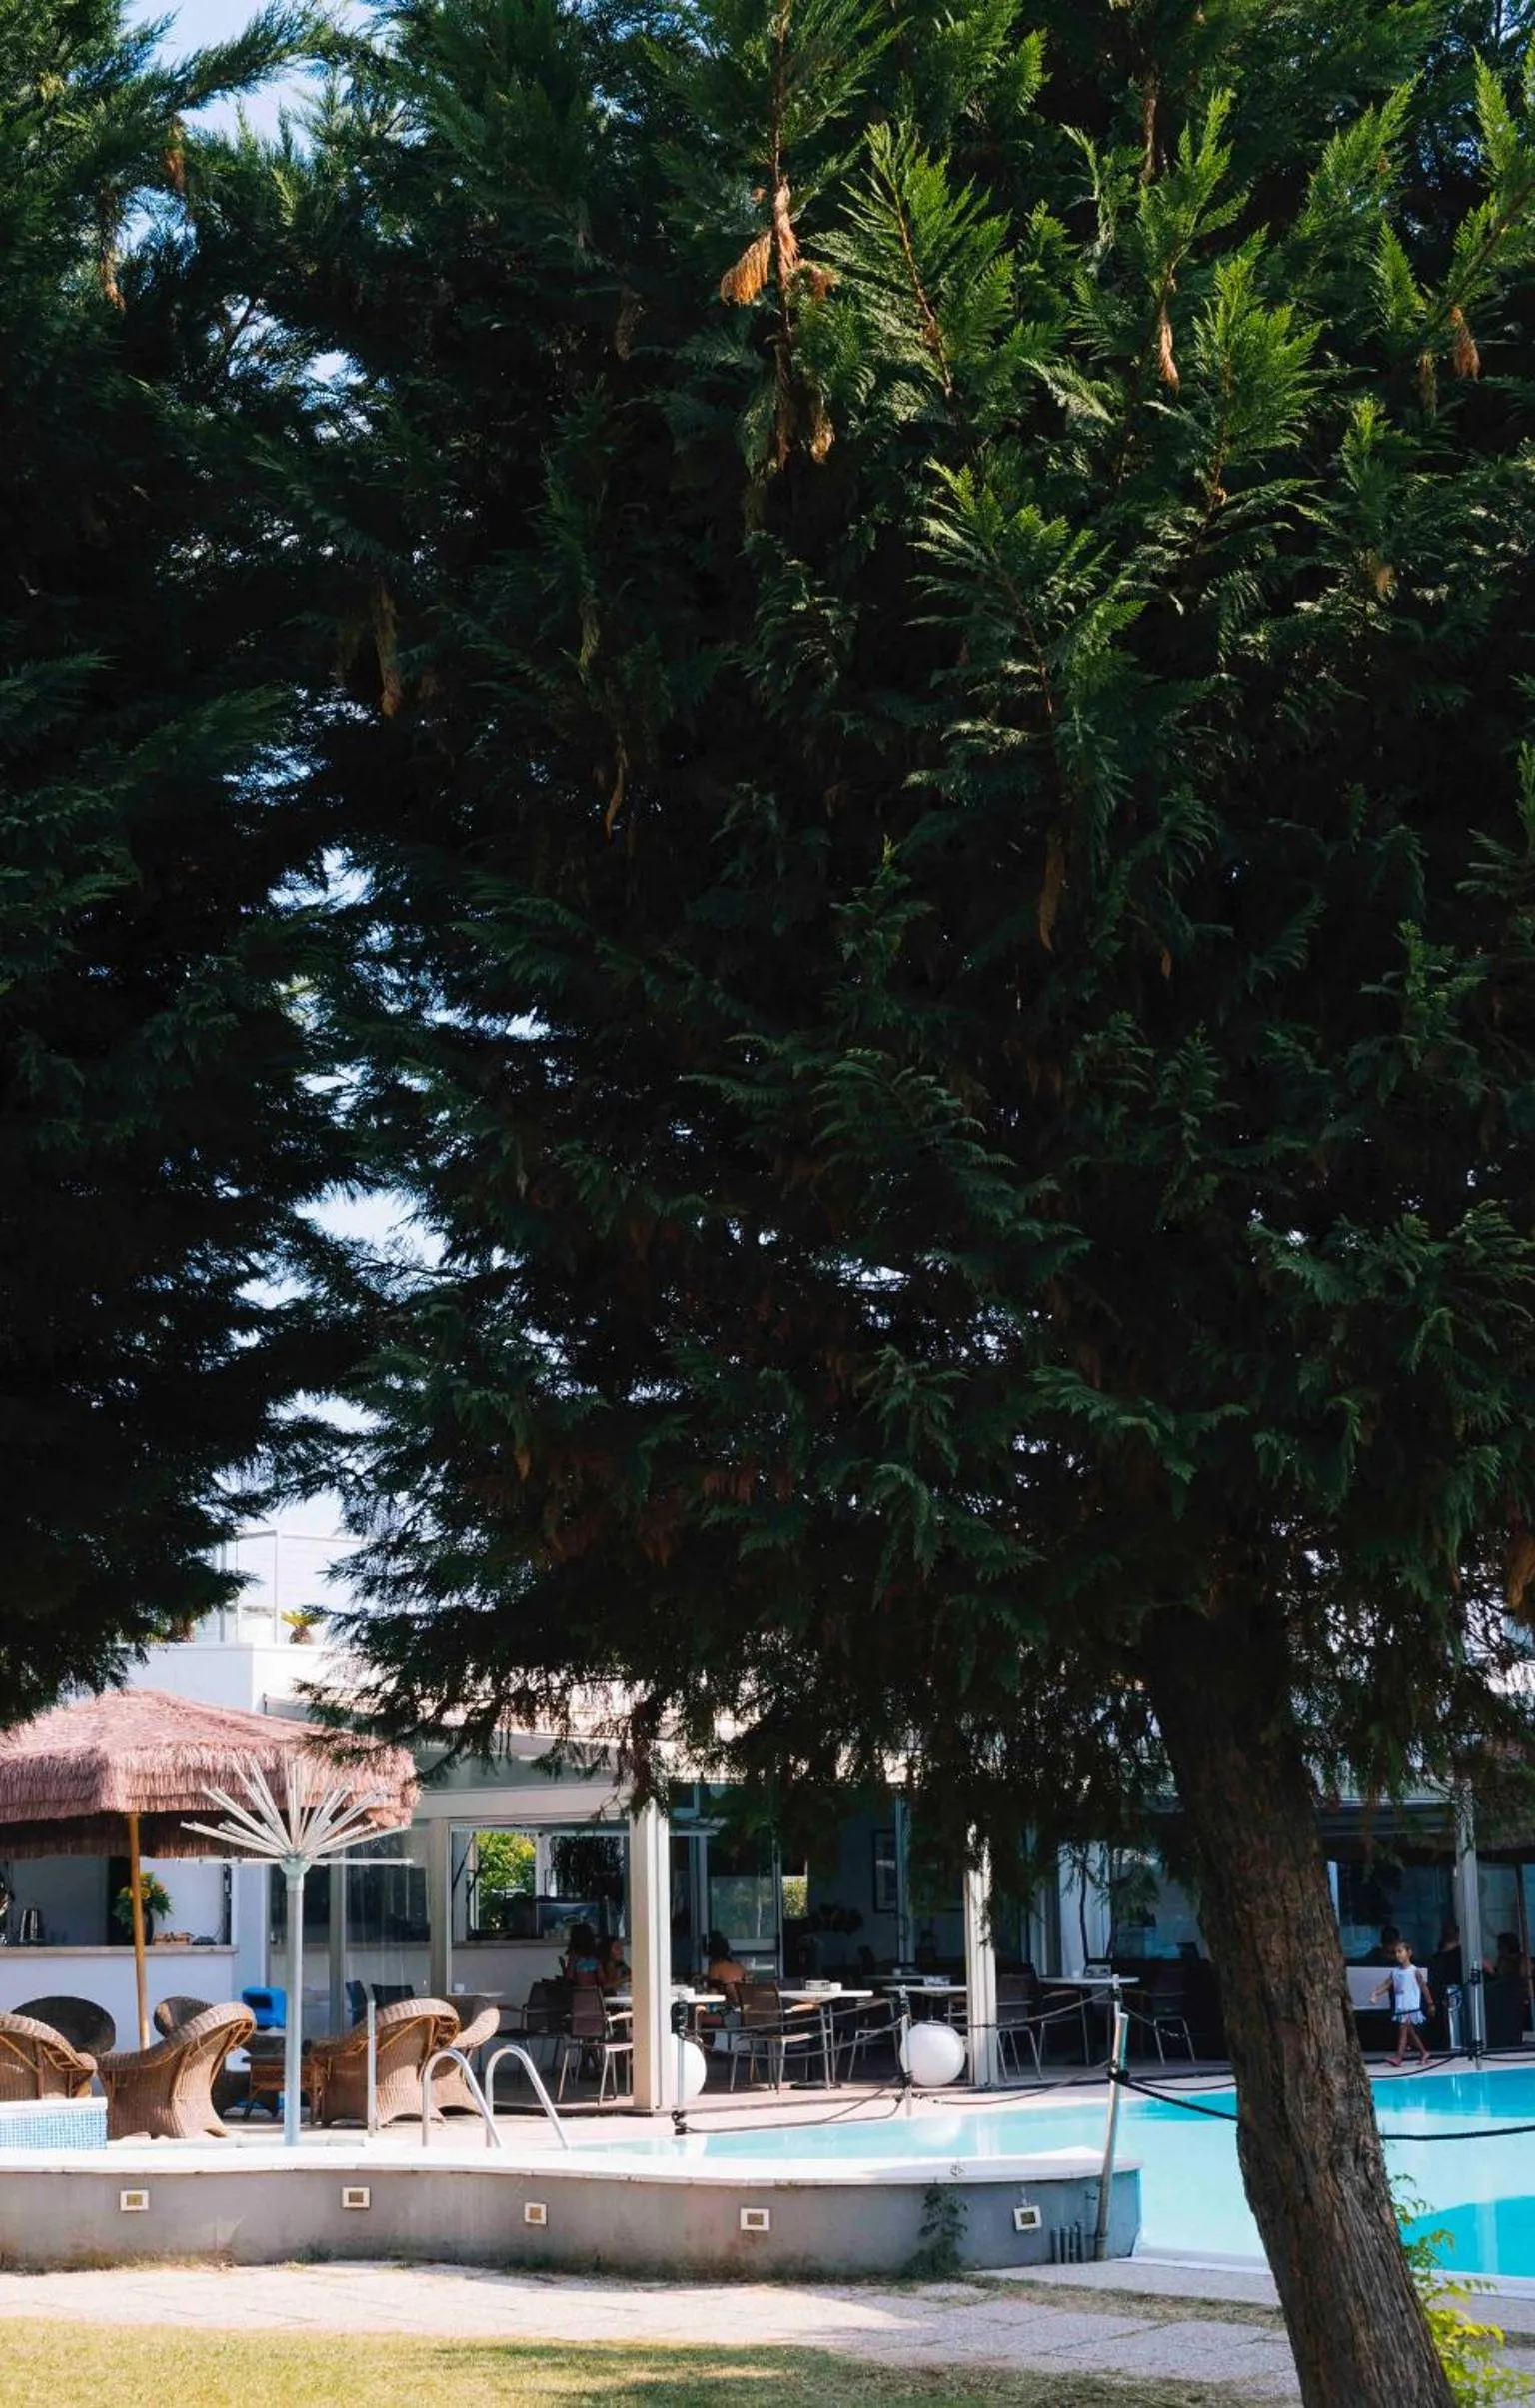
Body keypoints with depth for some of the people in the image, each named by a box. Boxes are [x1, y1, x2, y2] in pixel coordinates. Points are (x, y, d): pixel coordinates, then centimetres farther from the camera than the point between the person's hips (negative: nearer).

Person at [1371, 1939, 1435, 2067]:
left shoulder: (1414, 1971, -6)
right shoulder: (1394, 1971, 8)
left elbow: (1424, 1987, -1)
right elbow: (1386, 1985, 3)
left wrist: (1430, 2004, 2)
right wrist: (1375, 1994, -13)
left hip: (1411, 2006, -6)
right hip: (1400, 2007, 6)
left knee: (1403, 2029, -13)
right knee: (1410, 2031, 14)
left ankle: (1399, 2057, -17)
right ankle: (1423, 2053, 28)